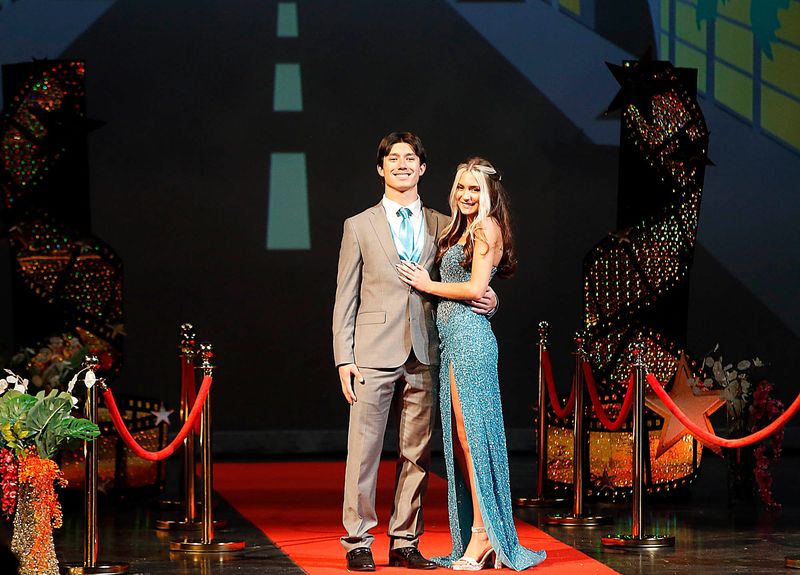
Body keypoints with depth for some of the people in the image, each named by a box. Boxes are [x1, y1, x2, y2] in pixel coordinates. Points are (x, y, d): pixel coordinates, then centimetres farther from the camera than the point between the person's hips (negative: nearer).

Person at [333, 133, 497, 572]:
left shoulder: (442, 226, 13)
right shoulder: (359, 227, 8)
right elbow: (345, 300, 5)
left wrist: (486, 300, -4)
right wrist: (344, 359, -4)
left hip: (423, 355, 2)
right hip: (375, 354, -2)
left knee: (416, 454, 4)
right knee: (364, 450, -4)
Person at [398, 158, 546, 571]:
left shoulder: (487, 228, -7)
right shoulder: (462, 230, 21)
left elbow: (476, 288, -14)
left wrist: (428, 285, -4)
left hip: (470, 337, -9)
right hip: (451, 339, 9)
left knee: (471, 435, -10)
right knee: (459, 439, 6)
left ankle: (483, 535, -9)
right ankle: (473, 537, 7)